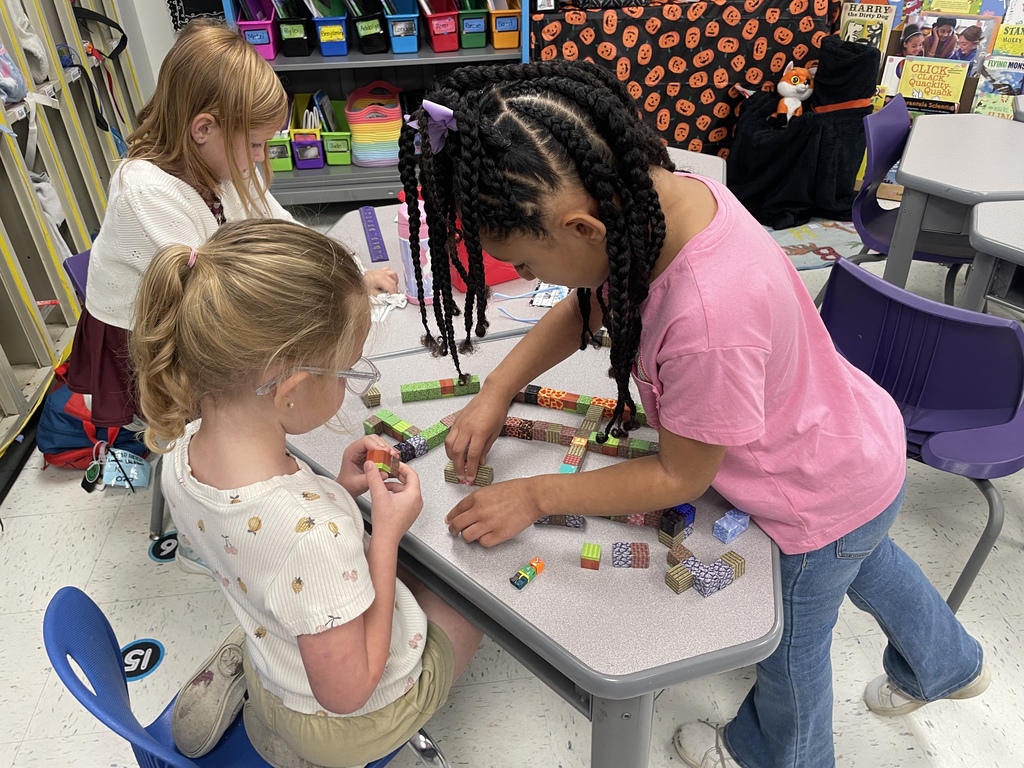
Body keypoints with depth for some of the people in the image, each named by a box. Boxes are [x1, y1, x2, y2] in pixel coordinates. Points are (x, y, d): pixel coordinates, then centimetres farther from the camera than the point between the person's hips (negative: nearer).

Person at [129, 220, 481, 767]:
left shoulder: (182, 451, -20)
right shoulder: (312, 532, -44)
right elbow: (347, 694, -27)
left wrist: (337, 490, -11)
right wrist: (387, 535, -26)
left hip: (271, 672, 6)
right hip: (354, 723, -5)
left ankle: (240, 666, 17)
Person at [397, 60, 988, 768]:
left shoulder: (708, 317, -45)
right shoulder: (655, 196, -21)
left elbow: (680, 476, -28)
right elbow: (585, 308, -3)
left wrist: (536, 497, -20)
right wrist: (496, 392, -11)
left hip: (825, 498, -7)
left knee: (789, 649, 23)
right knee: (867, 565, 36)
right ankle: (947, 665, 69)